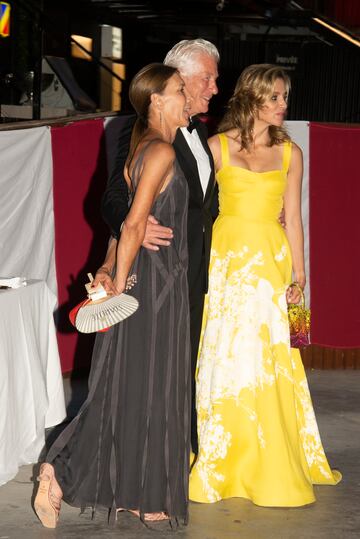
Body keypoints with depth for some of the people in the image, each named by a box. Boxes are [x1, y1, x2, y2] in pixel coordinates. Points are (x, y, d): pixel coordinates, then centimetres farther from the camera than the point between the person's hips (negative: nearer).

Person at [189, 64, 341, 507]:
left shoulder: (290, 153, 8)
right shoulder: (218, 146, 2)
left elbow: (292, 218, 8)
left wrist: (298, 276, 4)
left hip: (270, 259, 1)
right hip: (226, 257, -1)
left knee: (265, 359, -1)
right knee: (224, 355, 0)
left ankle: (268, 466, 11)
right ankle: (219, 464, 12)